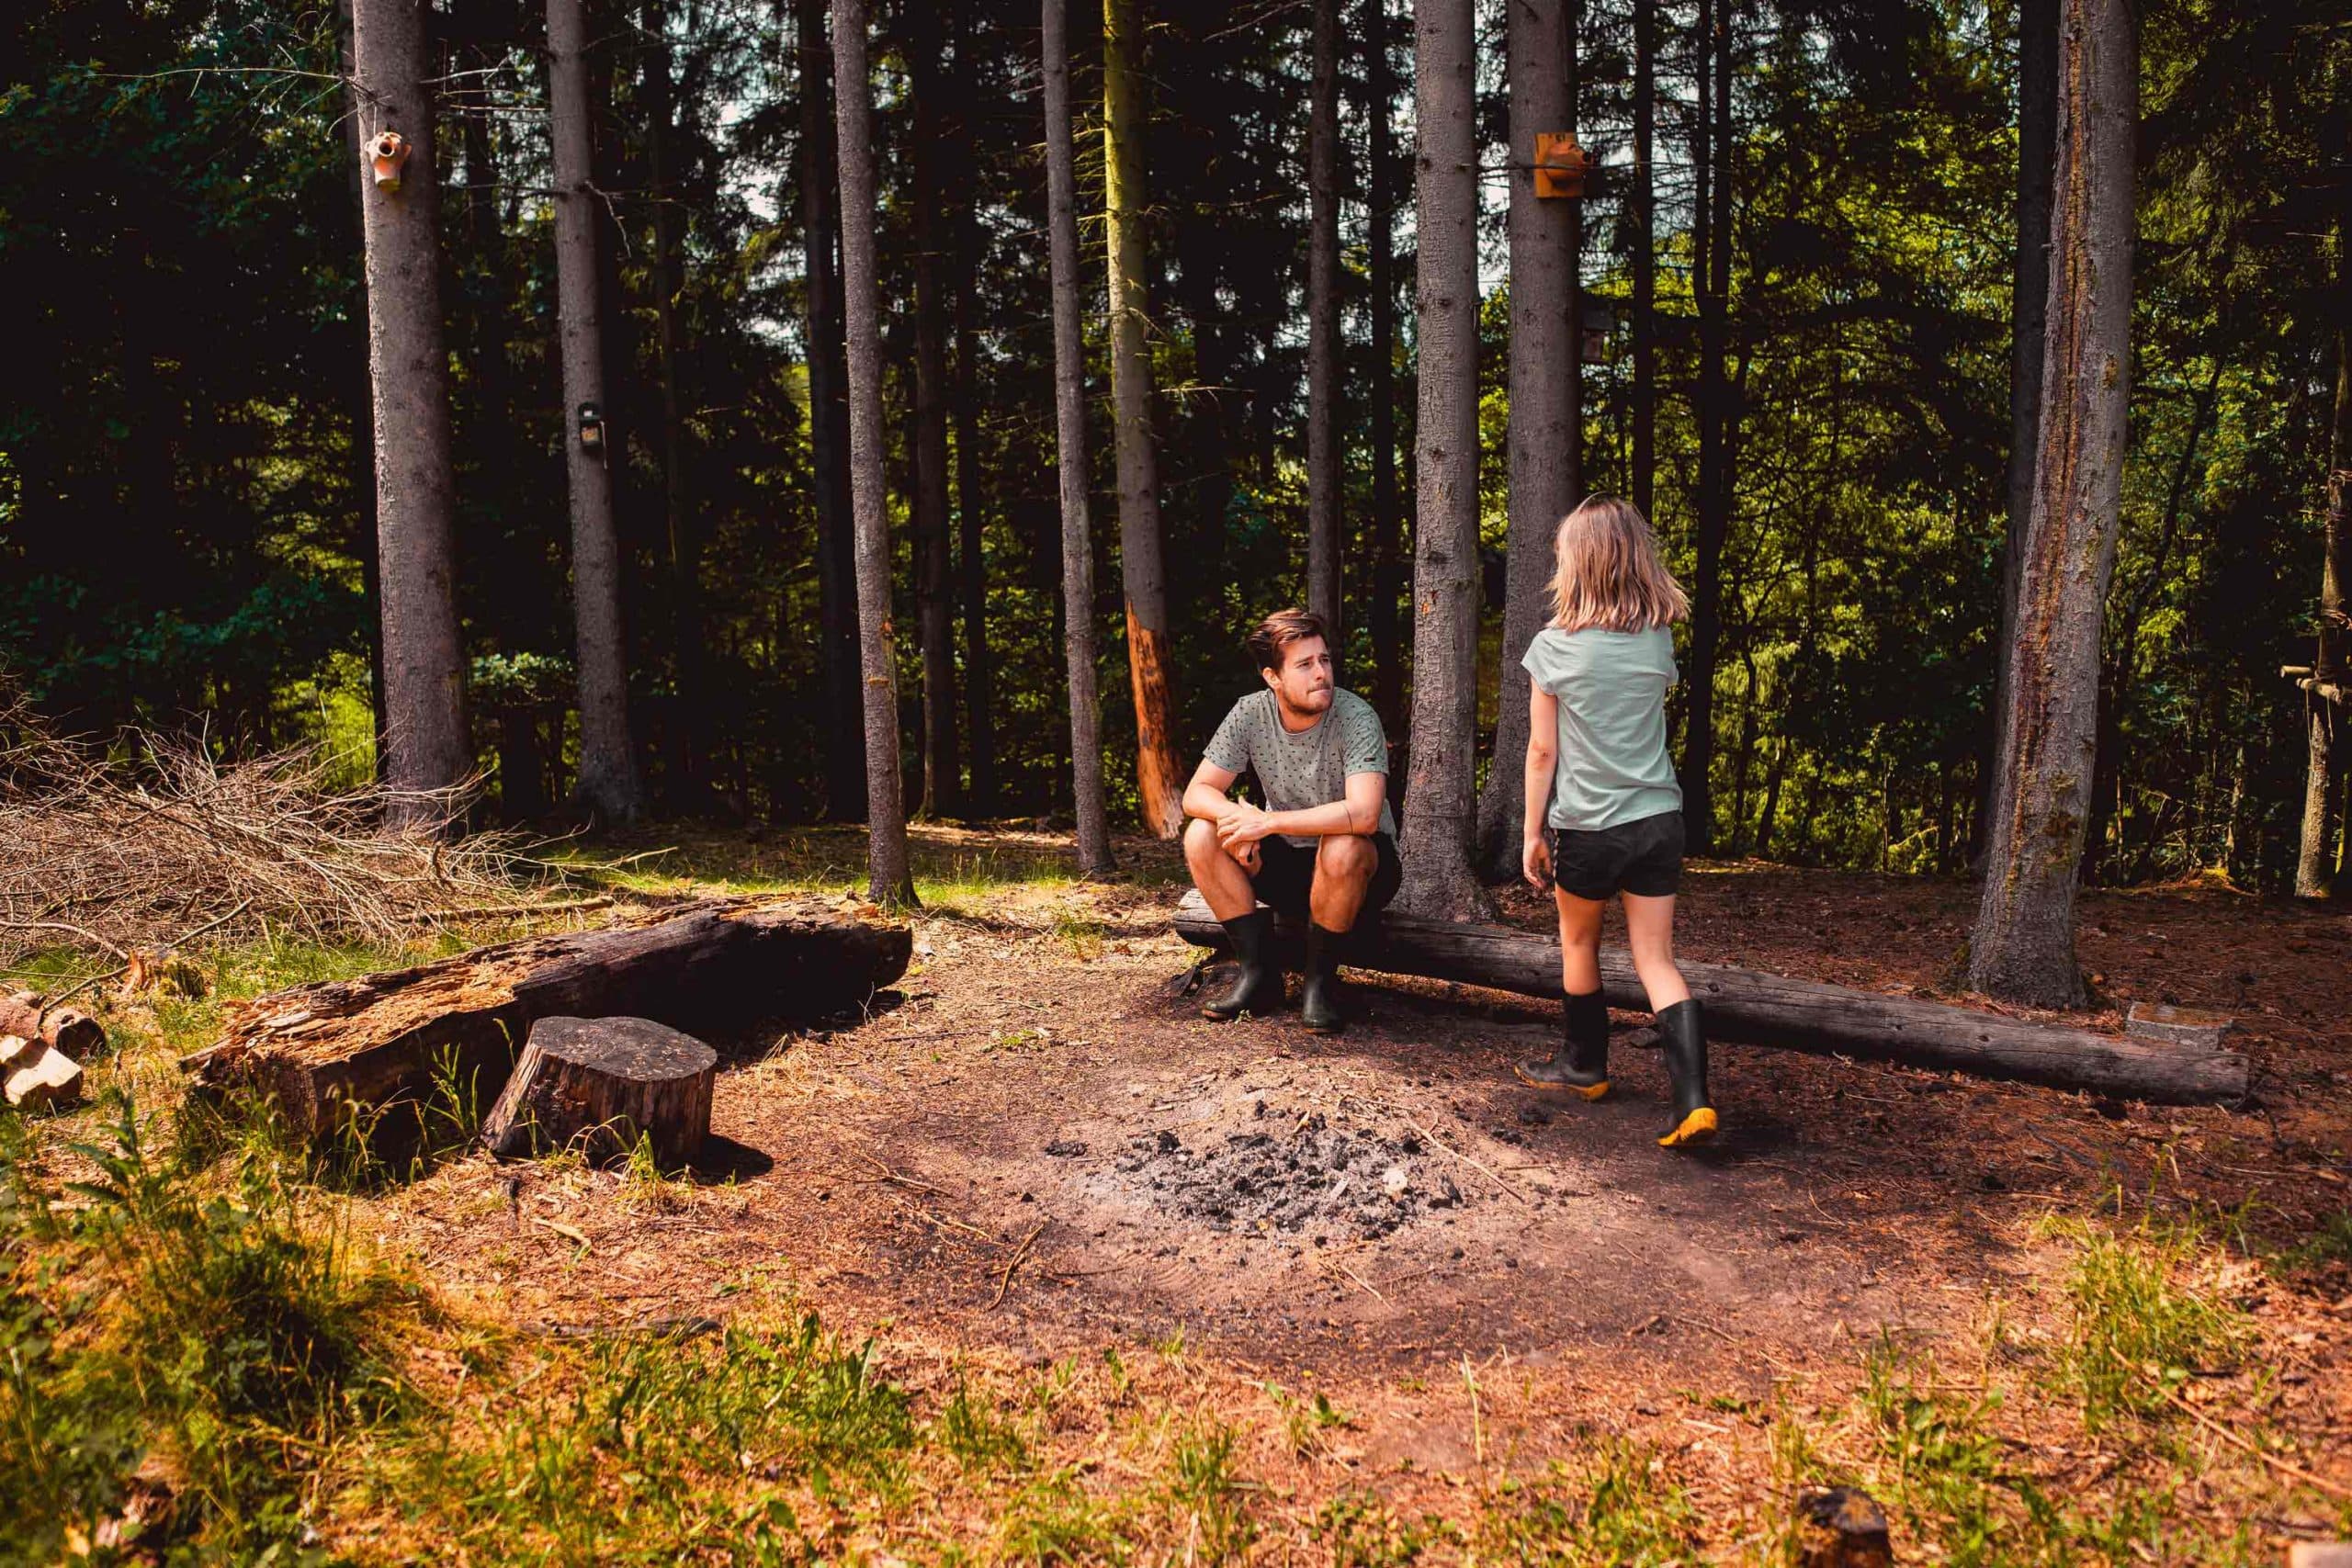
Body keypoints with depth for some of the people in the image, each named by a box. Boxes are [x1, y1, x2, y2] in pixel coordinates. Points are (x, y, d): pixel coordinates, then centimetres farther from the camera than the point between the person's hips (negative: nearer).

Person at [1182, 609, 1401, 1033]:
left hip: (1362, 871, -4)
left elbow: (1363, 814, -35)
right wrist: (1235, 815, -31)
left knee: (1342, 848, -37)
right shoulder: (1250, 714, -9)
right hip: (1288, 864, 5)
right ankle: (1260, 974, -8)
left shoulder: (1356, 718, -22)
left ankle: (1320, 980, -15)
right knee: (1200, 836, -16)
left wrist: (1269, 821, -33)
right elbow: (1197, 793, -7)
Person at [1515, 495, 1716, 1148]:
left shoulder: (1554, 646, -10)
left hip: (1587, 825, -3)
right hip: (1658, 818, 3)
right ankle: (1694, 1099, -7)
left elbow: (1542, 751, -6)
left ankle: (1584, 1064, 34)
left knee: (1579, 944, 20)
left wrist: (1532, 833, 2)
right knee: (1657, 960, 5)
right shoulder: (1658, 638, 2)